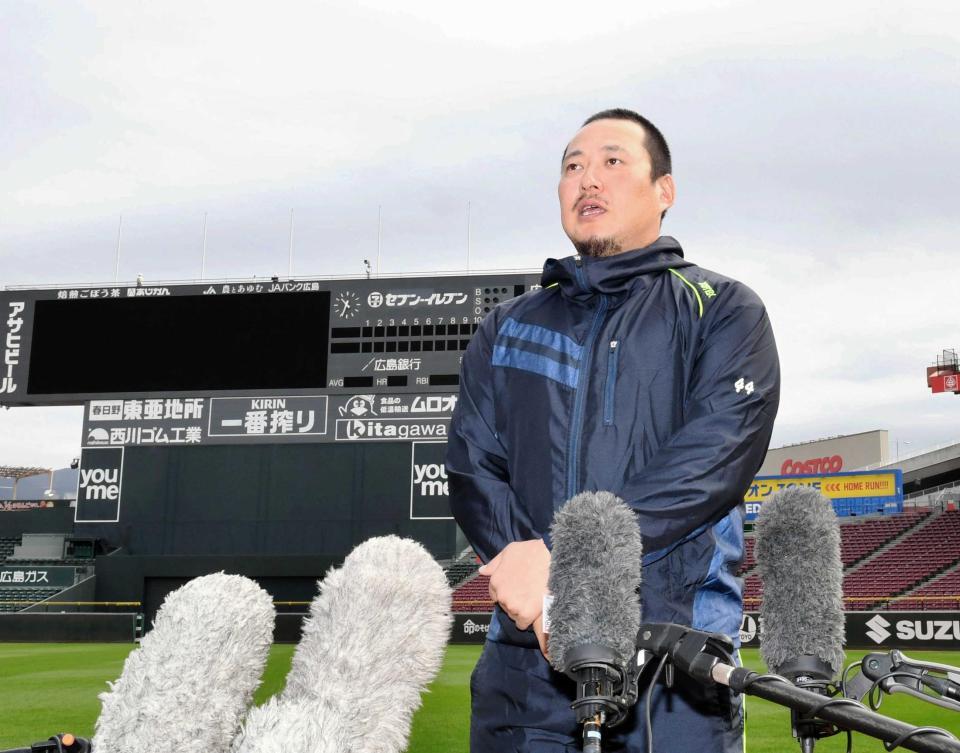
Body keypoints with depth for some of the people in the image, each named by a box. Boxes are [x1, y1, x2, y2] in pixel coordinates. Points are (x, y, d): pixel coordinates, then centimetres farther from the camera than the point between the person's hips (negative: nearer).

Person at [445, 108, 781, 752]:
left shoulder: (724, 312, 6)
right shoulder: (508, 329, 18)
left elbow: (716, 457, -10)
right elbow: (472, 464, 5)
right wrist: (525, 563, -16)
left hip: (676, 651, -2)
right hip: (527, 654, 3)